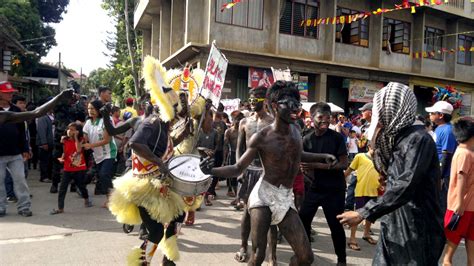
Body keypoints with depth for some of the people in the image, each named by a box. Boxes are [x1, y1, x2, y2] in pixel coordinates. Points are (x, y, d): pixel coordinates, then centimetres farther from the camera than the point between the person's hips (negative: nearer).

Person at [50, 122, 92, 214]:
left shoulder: (80, 140, -6)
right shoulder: (65, 140, 1)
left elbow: (79, 150, -25)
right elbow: (65, 153, 14)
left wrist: (75, 137, -22)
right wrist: (62, 158, -7)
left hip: (79, 169, -2)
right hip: (68, 169, 2)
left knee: (81, 186, 14)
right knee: (62, 189, -3)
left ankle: (86, 200, 39)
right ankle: (60, 208, 4)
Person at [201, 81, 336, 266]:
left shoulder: (295, 130, 7)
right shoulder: (261, 137, -11)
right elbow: (238, 168, -7)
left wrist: (323, 157, 18)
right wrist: (212, 171, -24)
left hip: (286, 198, 6)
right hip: (264, 194, -5)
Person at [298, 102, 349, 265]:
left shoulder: (337, 137, -10)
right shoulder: (307, 139, -1)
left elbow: (344, 164, -14)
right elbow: (304, 164, 7)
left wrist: (320, 165, -23)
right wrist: (306, 170, -17)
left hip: (334, 189, -3)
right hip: (314, 187, 4)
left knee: (335, 225, 5)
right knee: (303, 220, 8)